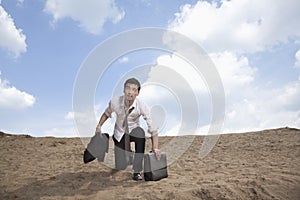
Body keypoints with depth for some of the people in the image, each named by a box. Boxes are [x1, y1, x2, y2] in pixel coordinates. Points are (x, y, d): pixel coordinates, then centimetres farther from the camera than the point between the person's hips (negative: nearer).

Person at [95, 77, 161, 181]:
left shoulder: (142, 106, -28)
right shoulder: (114, 102, -23)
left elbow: (152, 127, -27)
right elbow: (107, 113, 2)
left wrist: (155, 148, -34)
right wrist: (99, 126, -11)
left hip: (133, 130, -1)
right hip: (120, 133, 1)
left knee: (140, 132, -40)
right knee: (120, 167, -5)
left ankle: (137, 171, -25)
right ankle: (128, 152, 33)